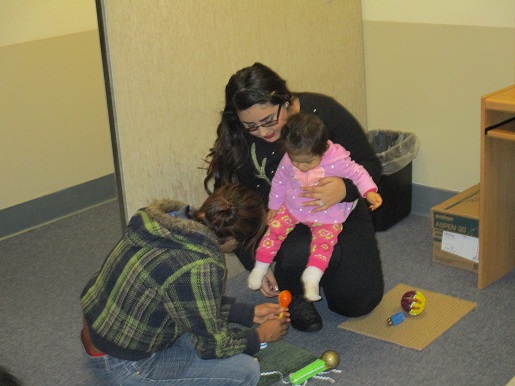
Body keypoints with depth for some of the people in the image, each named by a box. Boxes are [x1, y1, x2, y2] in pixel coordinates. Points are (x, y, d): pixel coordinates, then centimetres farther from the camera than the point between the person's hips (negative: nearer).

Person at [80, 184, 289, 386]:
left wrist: (250, 313, 16)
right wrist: (260, 335, 3)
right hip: (120, 364, -9)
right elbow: (212, 345, -13)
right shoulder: (197, 269, -30)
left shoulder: (173, 219, -5)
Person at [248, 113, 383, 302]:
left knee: (324, 239, -21)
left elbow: (357, 173, -12)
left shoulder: (337, 160, -27)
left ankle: (312, 276, -13)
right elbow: (279, 181, 1)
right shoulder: (288, 160, -17)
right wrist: (273, 207, 11)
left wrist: (370, 192, -27)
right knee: (275, 228, -6)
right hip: (293, 208, 3)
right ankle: (260, 266, 11)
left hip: (327, 215, -2)